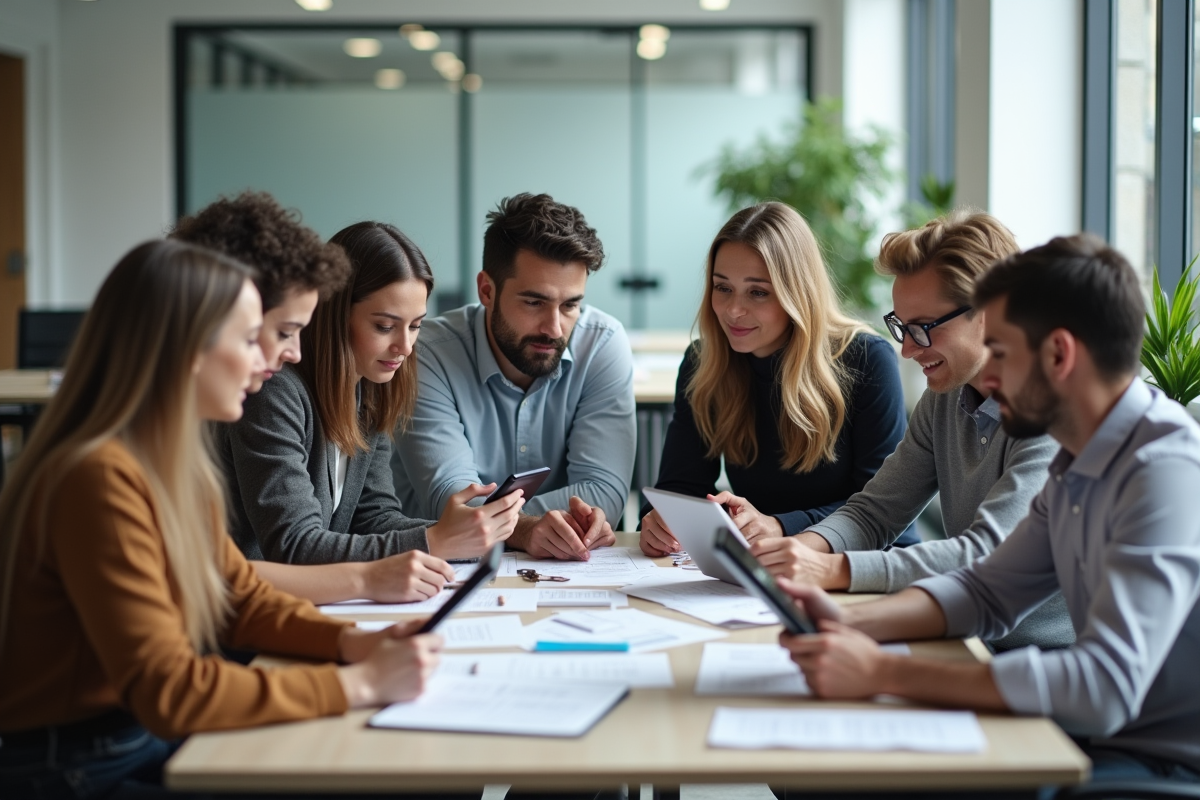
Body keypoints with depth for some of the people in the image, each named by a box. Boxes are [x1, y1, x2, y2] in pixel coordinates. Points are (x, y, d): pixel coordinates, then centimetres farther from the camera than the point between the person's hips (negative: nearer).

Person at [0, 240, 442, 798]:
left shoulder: (173, 463, 3)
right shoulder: (103, 479, -25)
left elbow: (242, 598, 10)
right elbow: (167, 692, -26)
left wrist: (352, 642, -8)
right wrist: (360, 684, -23)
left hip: (145, 739, 8)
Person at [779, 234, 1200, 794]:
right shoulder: (1077, 465, 8)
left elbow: (1104, 686, -30)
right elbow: (989, 590, 14)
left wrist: (882, 672, -27)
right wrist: (850, 622, -5)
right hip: (1102, 736, 8)